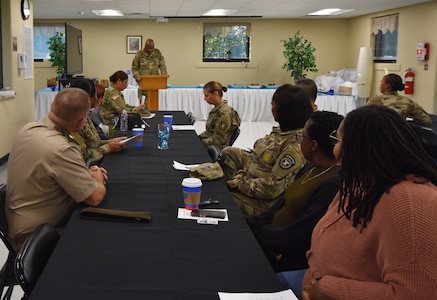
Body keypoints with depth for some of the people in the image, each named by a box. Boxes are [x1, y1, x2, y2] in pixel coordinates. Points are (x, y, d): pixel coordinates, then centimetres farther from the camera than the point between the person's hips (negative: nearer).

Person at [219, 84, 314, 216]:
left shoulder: (295, 147, -28)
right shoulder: (281, 132, 1)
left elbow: (272, 188, -28)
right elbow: (258, 158, 11)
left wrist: (240, 184, -17)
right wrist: (241, 176, -3)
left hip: (264, 204, -10)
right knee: (227, 152, 12)